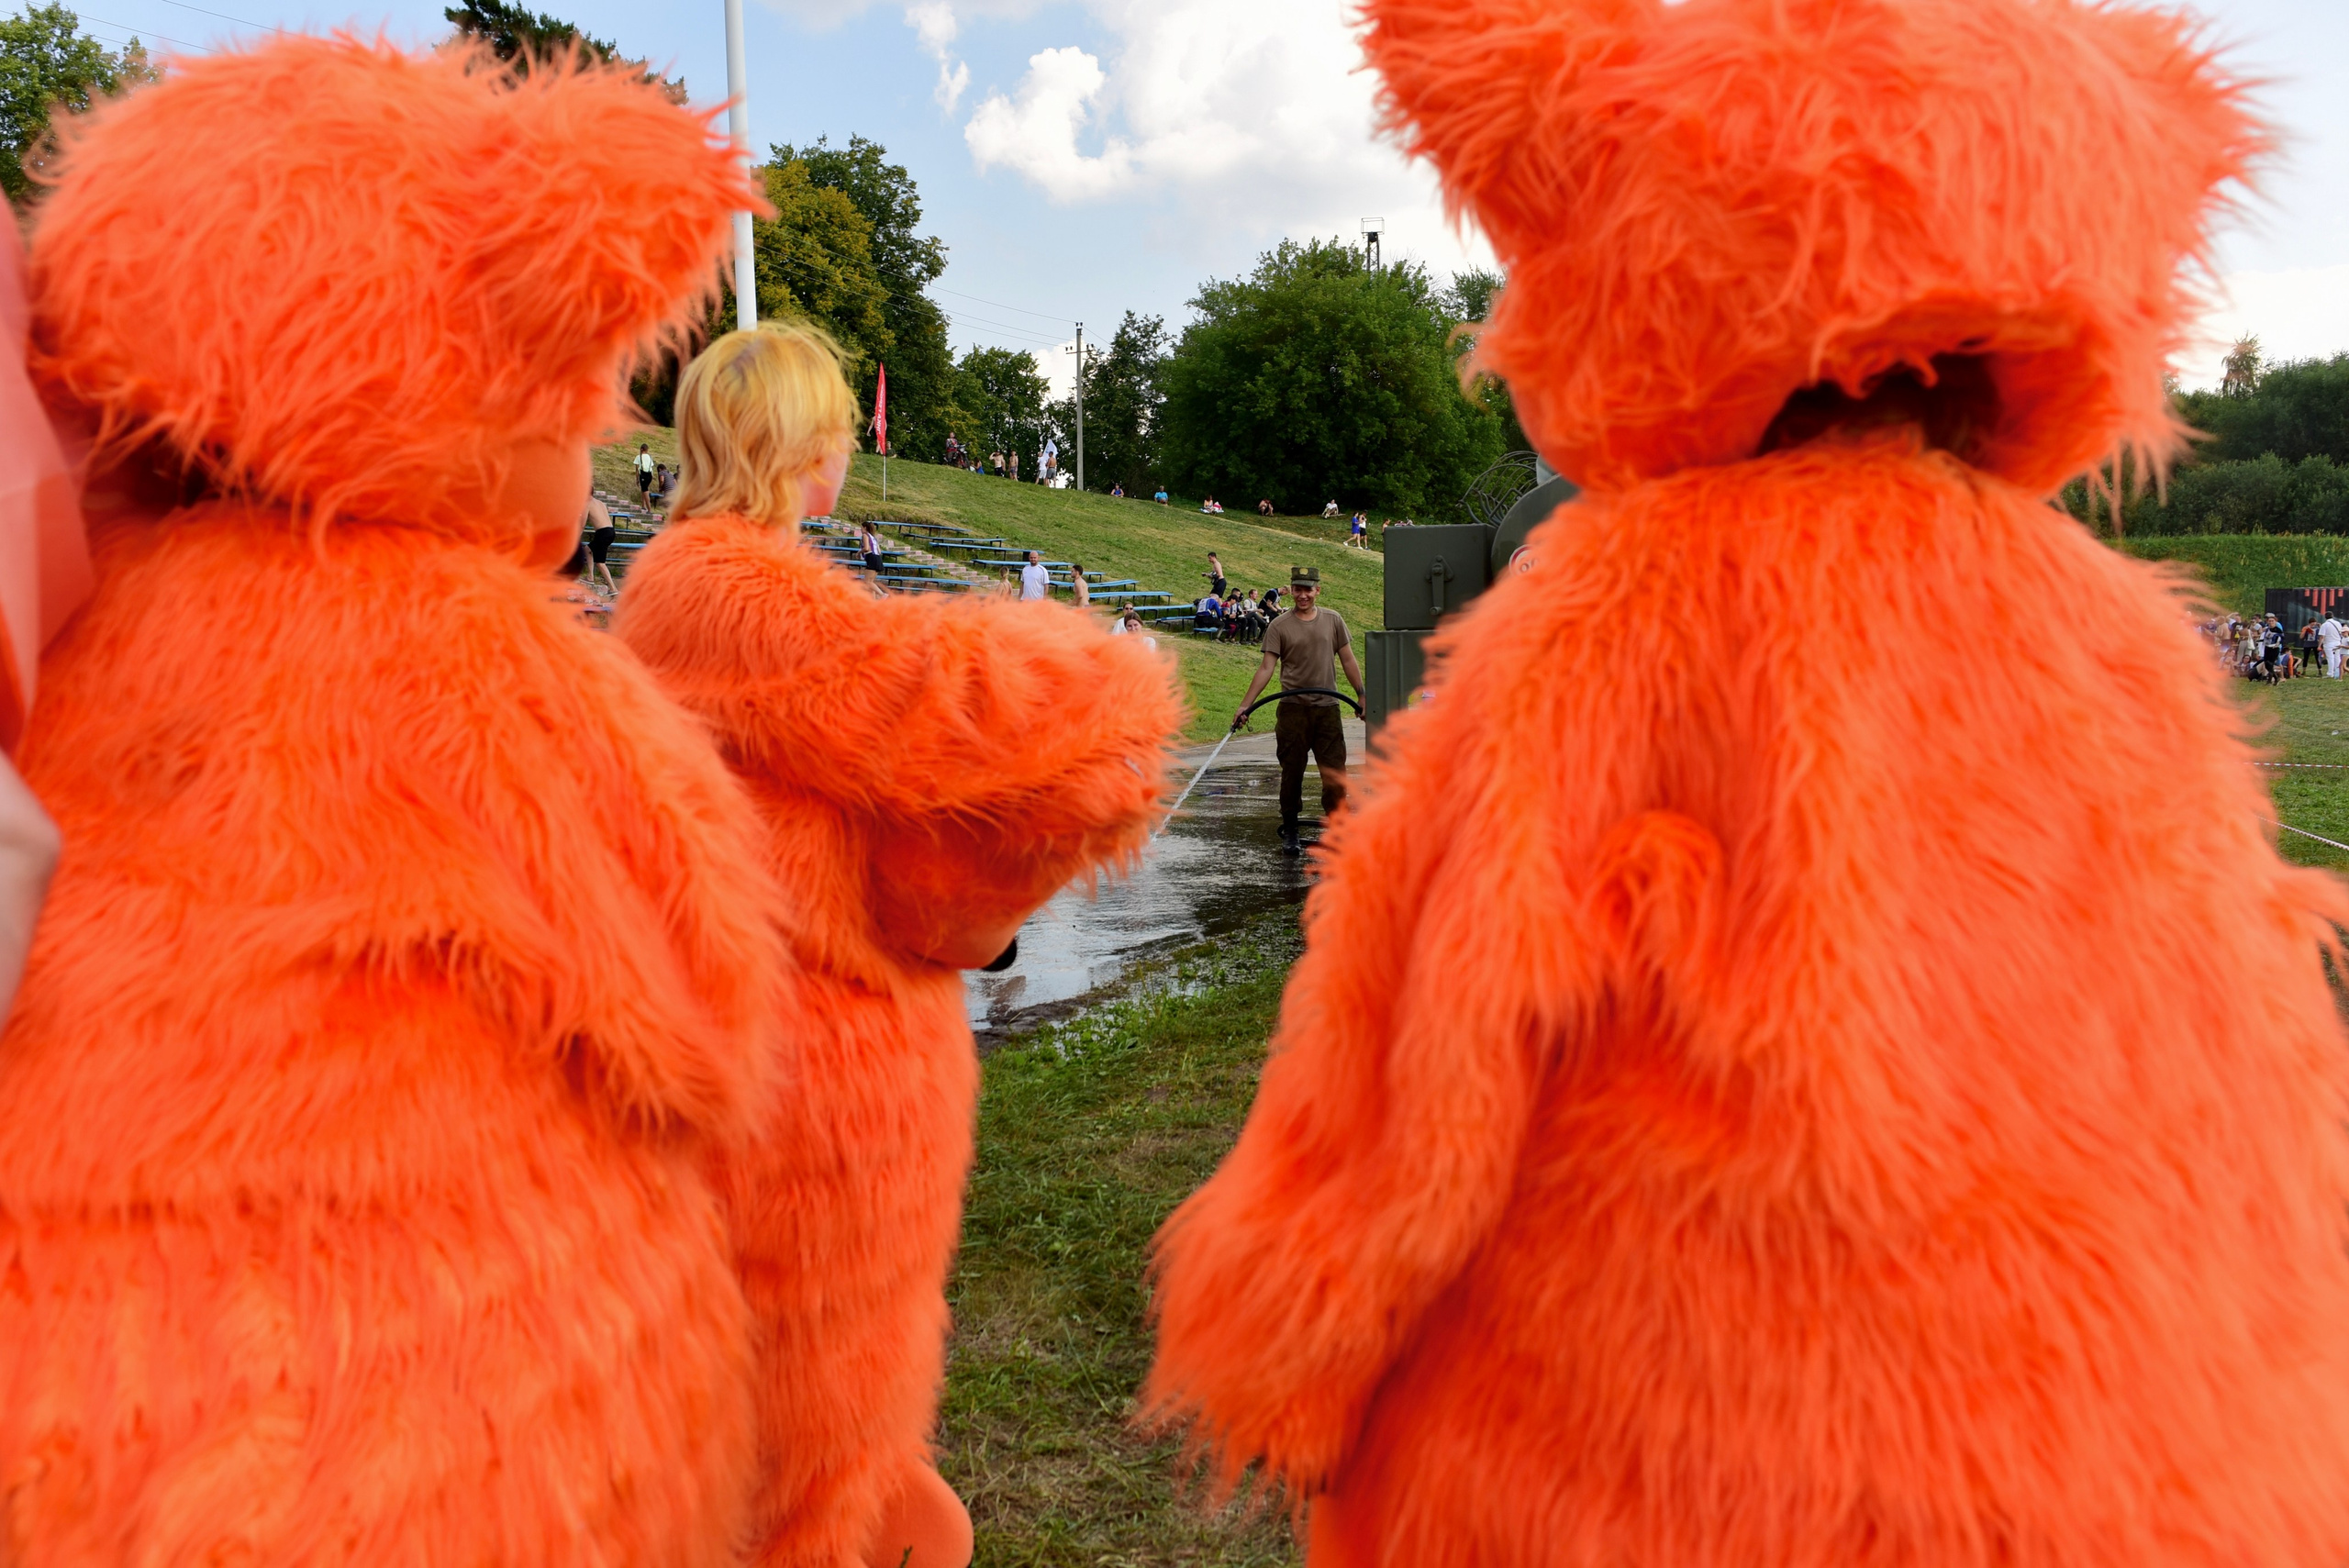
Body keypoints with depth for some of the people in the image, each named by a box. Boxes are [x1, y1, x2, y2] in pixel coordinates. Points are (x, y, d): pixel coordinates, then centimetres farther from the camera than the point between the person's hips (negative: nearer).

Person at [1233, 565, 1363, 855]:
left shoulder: (1333, 620, 7)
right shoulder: (1279, 627, 0)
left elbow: (1348, 660, 12)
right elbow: (1266, 668, -3)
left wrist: (1362, 695, 10)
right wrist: (1244, 705, -11)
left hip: (1327, 708, 2)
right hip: (1293, 710, -1)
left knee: (1335, 772, 1)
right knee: (1292, 773, 5)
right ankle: (1289, 832, 15)